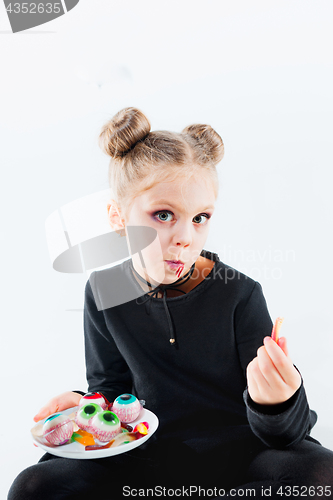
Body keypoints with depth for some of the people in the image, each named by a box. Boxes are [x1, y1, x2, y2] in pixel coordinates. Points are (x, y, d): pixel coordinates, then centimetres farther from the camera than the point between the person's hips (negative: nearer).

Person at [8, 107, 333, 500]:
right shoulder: (104, 292, -5)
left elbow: (283, 435, -13)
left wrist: (277, 406, -39)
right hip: (152, 456, 3)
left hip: (240, 452, -2)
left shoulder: (239, 294, -16)